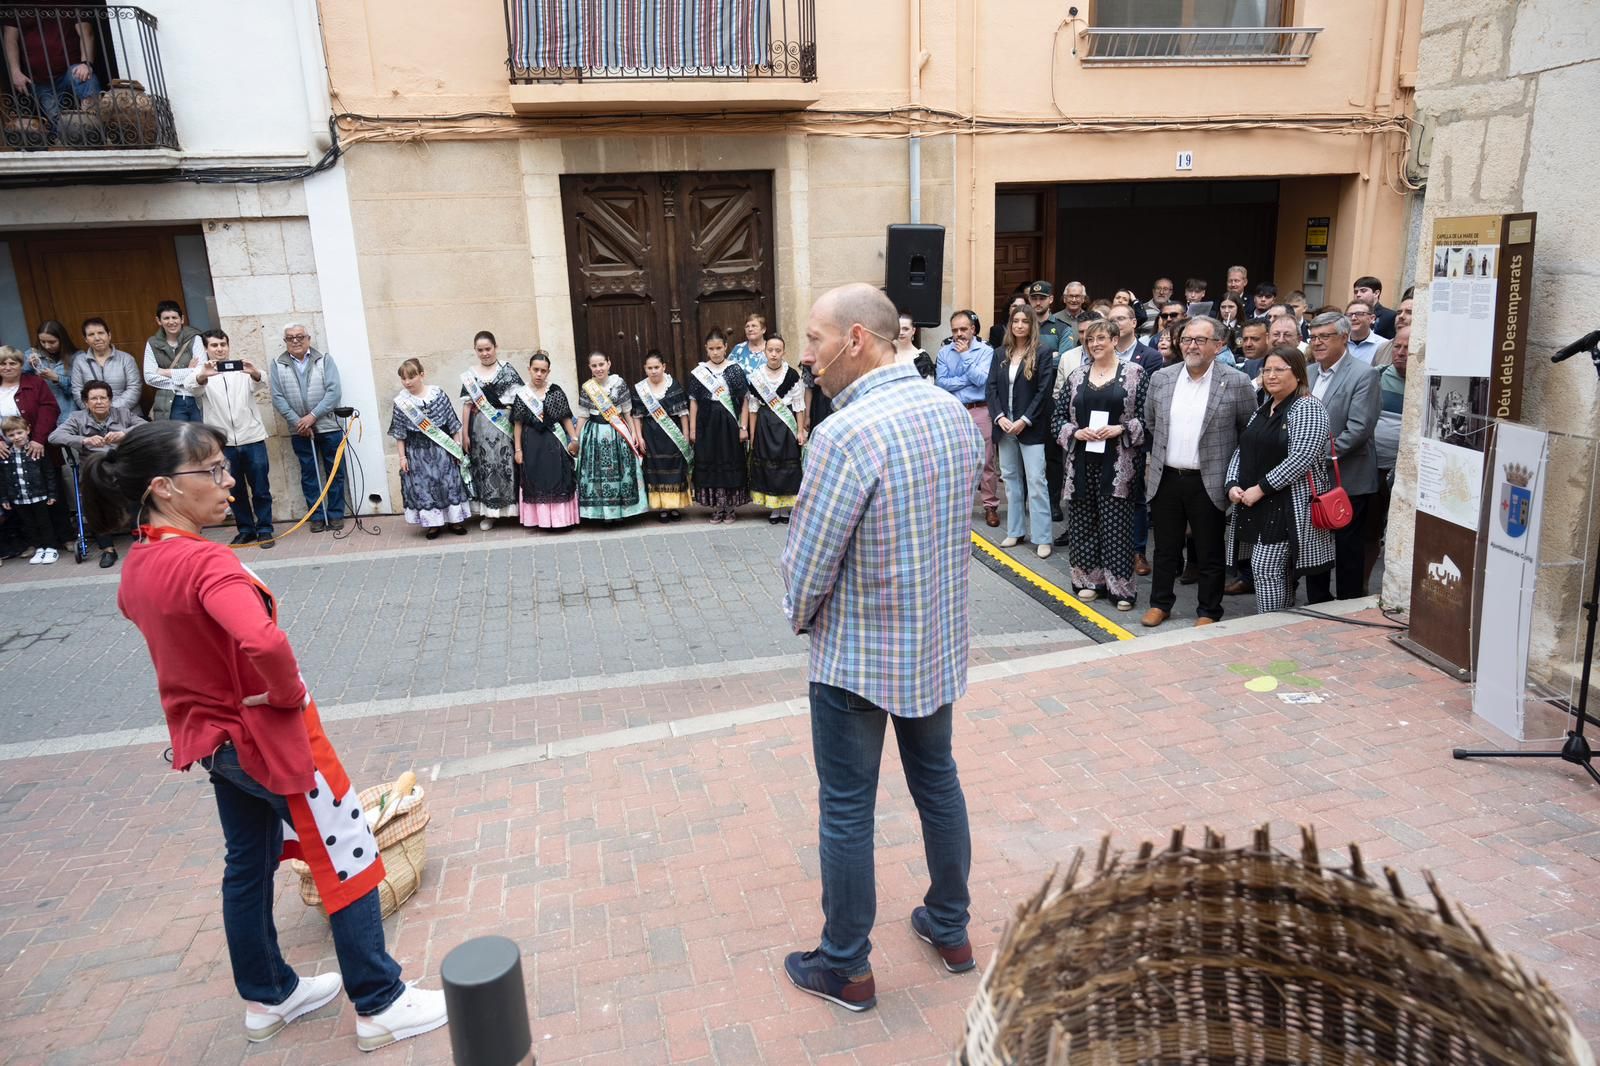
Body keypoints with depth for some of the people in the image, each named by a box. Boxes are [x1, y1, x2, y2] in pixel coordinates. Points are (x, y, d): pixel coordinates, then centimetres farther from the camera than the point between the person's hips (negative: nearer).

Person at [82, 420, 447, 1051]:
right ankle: (381, 1006, 16)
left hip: (208, 734, 9)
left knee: (249, 863, 22)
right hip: (271, 736, -9)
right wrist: (289, 693, -25)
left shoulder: (136, 568, -1)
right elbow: (264, 643, -47)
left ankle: (267, 998, 39)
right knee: (348, 863, 5)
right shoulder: (206, 563, -30)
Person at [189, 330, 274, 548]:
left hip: (252, 438, 0)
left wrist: (255, 374, -39)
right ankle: (245, 529, 20)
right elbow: (194, 388, -15)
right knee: (235, 490, 9)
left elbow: (257, 383, -13)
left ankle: (264, 529, 10)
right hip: (222, 442, 1)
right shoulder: (202, 372, 7)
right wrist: (203, 376, -40)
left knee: (261, 488, 1)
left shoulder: (243, 368, 8)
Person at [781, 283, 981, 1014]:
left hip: (858, 656, -7)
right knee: (938, 782, 22)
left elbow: (807, 562, -19)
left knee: (846, 812, 9)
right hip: (940, 642, 7)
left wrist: (802, 618, 2)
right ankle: (950, 928, 41)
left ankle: (846, 968, 26)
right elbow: (957, 523, 7)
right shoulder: (954, 413, -2)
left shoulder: (845, 434, -25)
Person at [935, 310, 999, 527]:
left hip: (980, 411, -3)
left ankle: (990, 506, 7)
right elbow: (940, 382, -5)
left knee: (986, 462, -1)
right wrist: (968, 379, -9)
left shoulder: (986, 351, -1)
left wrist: (965, 355, -10)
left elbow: (981, 379, -13)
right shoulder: (944, 352, 5)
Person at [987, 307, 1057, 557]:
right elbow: (991, 388, 5)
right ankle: (1015, 531, 19)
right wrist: (999, 417, -9)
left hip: (1030, 427, -5)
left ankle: (1042, 537, -4)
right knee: (1011, 479, 10)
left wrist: (1024, 421, -16)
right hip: (1005, 426, 5)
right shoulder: (1001, 355, 10)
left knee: (1036, 481, -7)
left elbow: (1044, 391, -9)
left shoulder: (1042, 355, -3)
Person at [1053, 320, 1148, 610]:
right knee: (1083, 522, 7)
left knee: (1116, 525, -2)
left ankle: (1120, 585, 6)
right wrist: (1075, 432, -9)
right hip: (1083, 462, 4)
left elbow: (1147, 416, -3)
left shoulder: (1134, 372, 0)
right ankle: (1089, 580, 20)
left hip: (1117, 465, -3)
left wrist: (1121, 429, -16)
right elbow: (1058, 418, 9)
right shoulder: (1077, 375, 9)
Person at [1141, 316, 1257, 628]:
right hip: (1166, 479, 3)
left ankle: (1208, 611, 22)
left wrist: (1234, 469, 3)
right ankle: (1160, 603, 28)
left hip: (1209, 482, -3)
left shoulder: (1236, 383, -7)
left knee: (1209, 553, 8)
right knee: (1165, 548, 14)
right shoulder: (1160, 379, 2)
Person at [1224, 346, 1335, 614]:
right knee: (1279, 572, 13)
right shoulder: (1263, 409, 16)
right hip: (1256, 505, 8)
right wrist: (1233, 485, -1)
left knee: (1265, 568, -10)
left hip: (1287, 506, -8)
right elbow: (1242, 451, 16)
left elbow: (1301, 459, -20)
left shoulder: (1307, 409, -10)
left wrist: (1260, 488, -19)